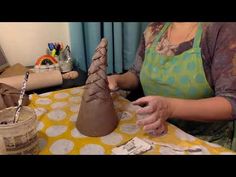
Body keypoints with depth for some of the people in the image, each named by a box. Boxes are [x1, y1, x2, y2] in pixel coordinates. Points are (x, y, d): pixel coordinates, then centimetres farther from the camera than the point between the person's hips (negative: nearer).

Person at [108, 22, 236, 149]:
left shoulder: (223, 29, -12)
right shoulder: (154, 30, 2)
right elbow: (137, 74, 14)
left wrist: (171, 108, -33)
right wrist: (117, 79, -7)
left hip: (204, 141, -4)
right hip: (154, 133, 5)